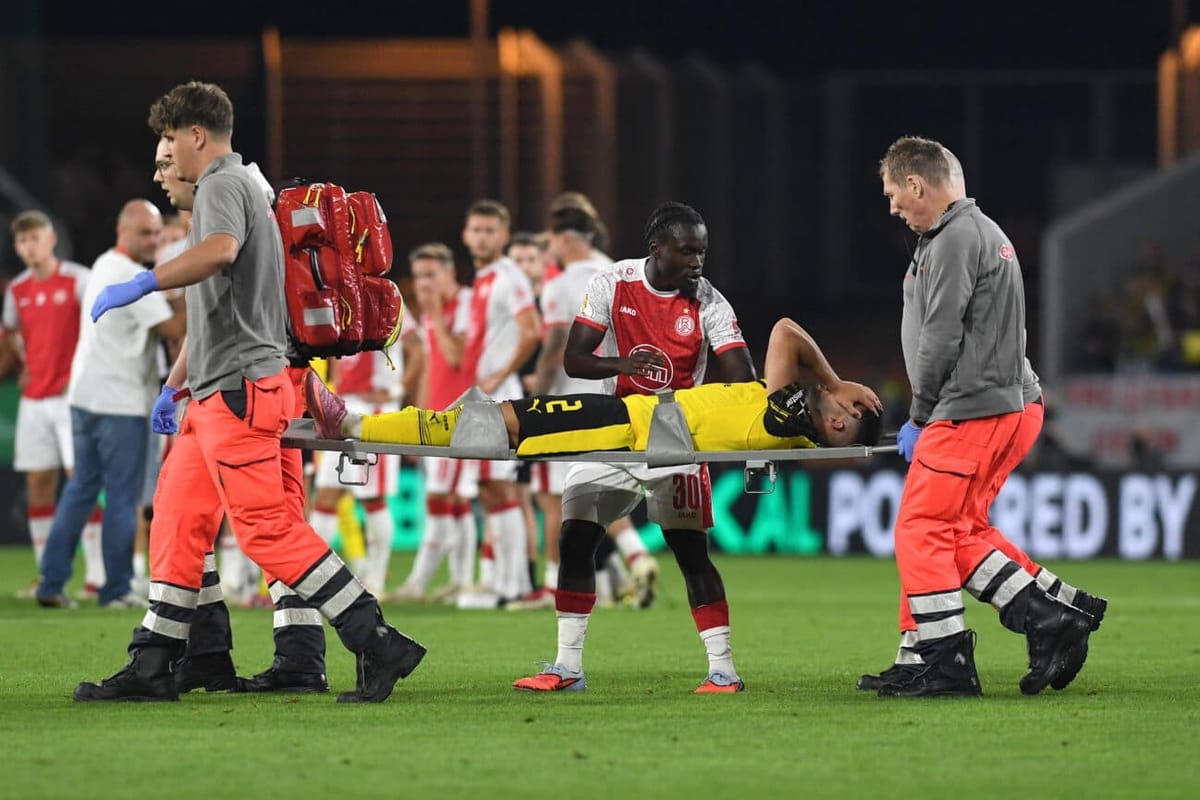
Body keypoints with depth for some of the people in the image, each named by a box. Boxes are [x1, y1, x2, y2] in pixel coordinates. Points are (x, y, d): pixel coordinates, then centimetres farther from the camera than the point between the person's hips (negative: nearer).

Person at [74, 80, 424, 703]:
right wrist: (175, 384, 35)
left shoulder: (223, 185, -7)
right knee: (178, 517, 9)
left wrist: (141, 284, -33)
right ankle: (152, 668, 11)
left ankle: (379, 645, -14)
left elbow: (220, 251, -32)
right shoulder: (239, 188, 25)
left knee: (266, 526, -13)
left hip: (239, 388, -11)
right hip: (220, 392, 11)